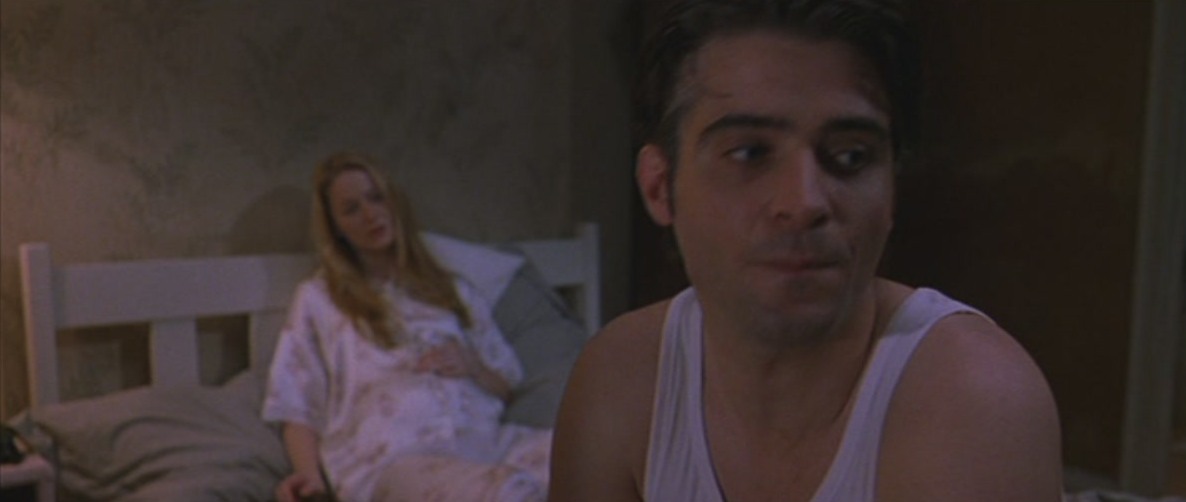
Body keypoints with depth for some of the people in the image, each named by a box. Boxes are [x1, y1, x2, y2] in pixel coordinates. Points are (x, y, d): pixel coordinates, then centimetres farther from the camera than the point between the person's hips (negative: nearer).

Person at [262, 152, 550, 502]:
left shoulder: (451, 289, 29)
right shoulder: (318, 299, 22)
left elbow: (510, 381, 26)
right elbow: (296, 410, 15)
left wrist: (473, 367, 4)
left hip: (481, 437, 4)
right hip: (390, 457, -4)